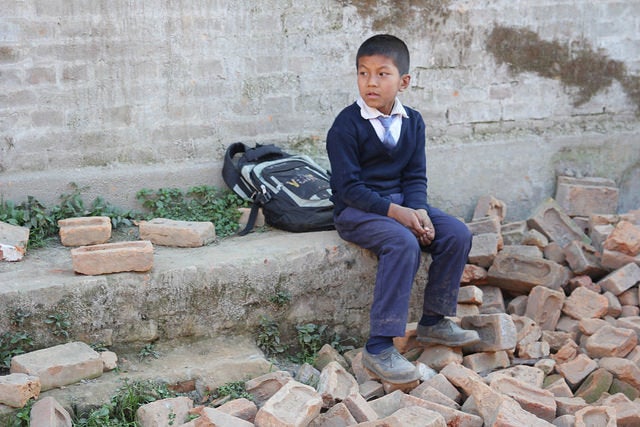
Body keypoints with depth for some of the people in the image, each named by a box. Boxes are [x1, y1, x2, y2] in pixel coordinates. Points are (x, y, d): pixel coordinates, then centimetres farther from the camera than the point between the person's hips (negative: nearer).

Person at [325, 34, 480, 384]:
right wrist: (395, 212, -24)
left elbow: (415, 177, 6)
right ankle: (379, 348, -30)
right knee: (403, 244, -33)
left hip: (401, 203, 7)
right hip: (356, 210, -6)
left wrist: (418, 210, -15)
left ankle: (434, 322, 6)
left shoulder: (412, 122, 6)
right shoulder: (347, 125, -12)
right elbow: (349, 186, -16)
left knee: (457, 234, -11)